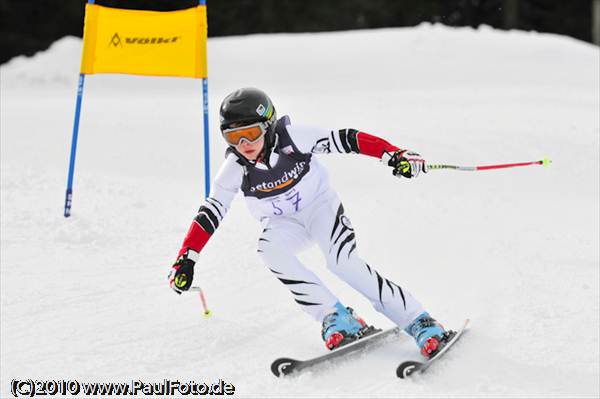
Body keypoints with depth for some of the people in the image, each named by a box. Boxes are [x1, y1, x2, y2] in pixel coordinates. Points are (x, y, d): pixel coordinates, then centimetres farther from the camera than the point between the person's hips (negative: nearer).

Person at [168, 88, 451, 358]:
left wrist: (395, 155, -30)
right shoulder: (235, 169, -18)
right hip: (284, 223, 3)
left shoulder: (292, 138, -25)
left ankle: (418, 322, -23)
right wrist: (186, 259, -16)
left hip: (320, 205, -3)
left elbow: (346, 140, -22)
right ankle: (336, 318, -26)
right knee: (270, 250, -31)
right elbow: (210, 212, -11)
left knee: (342, 260, -28)